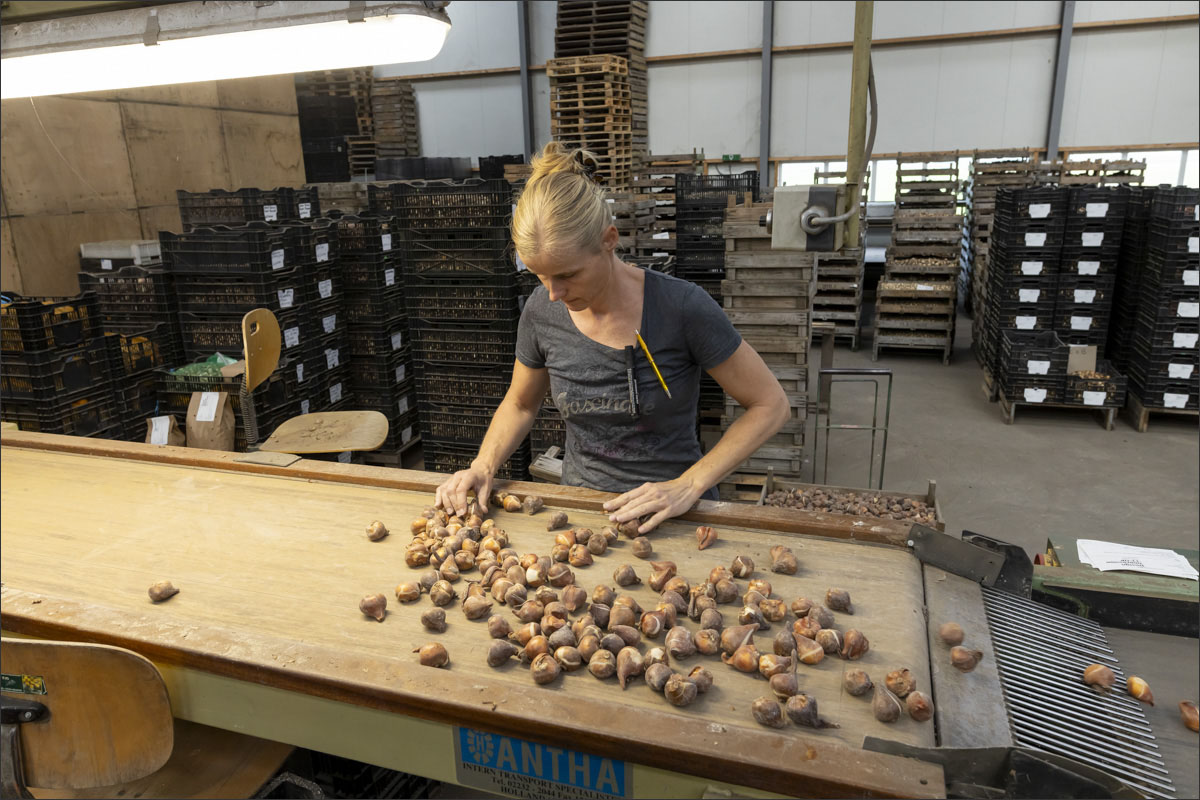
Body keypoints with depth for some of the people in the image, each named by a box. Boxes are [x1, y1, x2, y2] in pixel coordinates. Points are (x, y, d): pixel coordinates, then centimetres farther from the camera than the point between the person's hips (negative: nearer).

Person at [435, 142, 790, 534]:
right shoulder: (542, 310, -8)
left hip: (671, 515, -3)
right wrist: (482, 467, -8)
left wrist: (688, 485, -18)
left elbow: (770, 405, -8)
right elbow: (520, 404, 11)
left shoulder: (682, 307, -18)